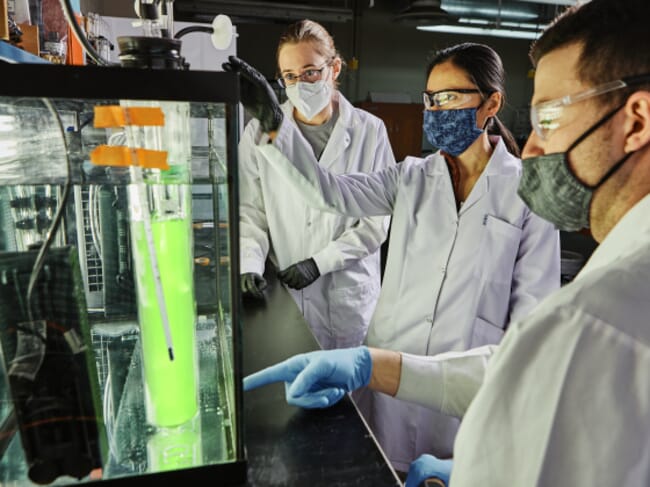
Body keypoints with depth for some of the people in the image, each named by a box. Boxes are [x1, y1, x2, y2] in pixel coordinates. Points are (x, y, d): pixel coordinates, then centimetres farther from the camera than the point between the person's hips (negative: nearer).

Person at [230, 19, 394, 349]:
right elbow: (249, 210, 1)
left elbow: (376, 221, -3)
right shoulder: (260, 130, 0)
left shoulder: (370, 131, -2)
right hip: (282, 292, 0)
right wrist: (250, 263, -14)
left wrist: (319, 262, -11)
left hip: (350, 294, 0)